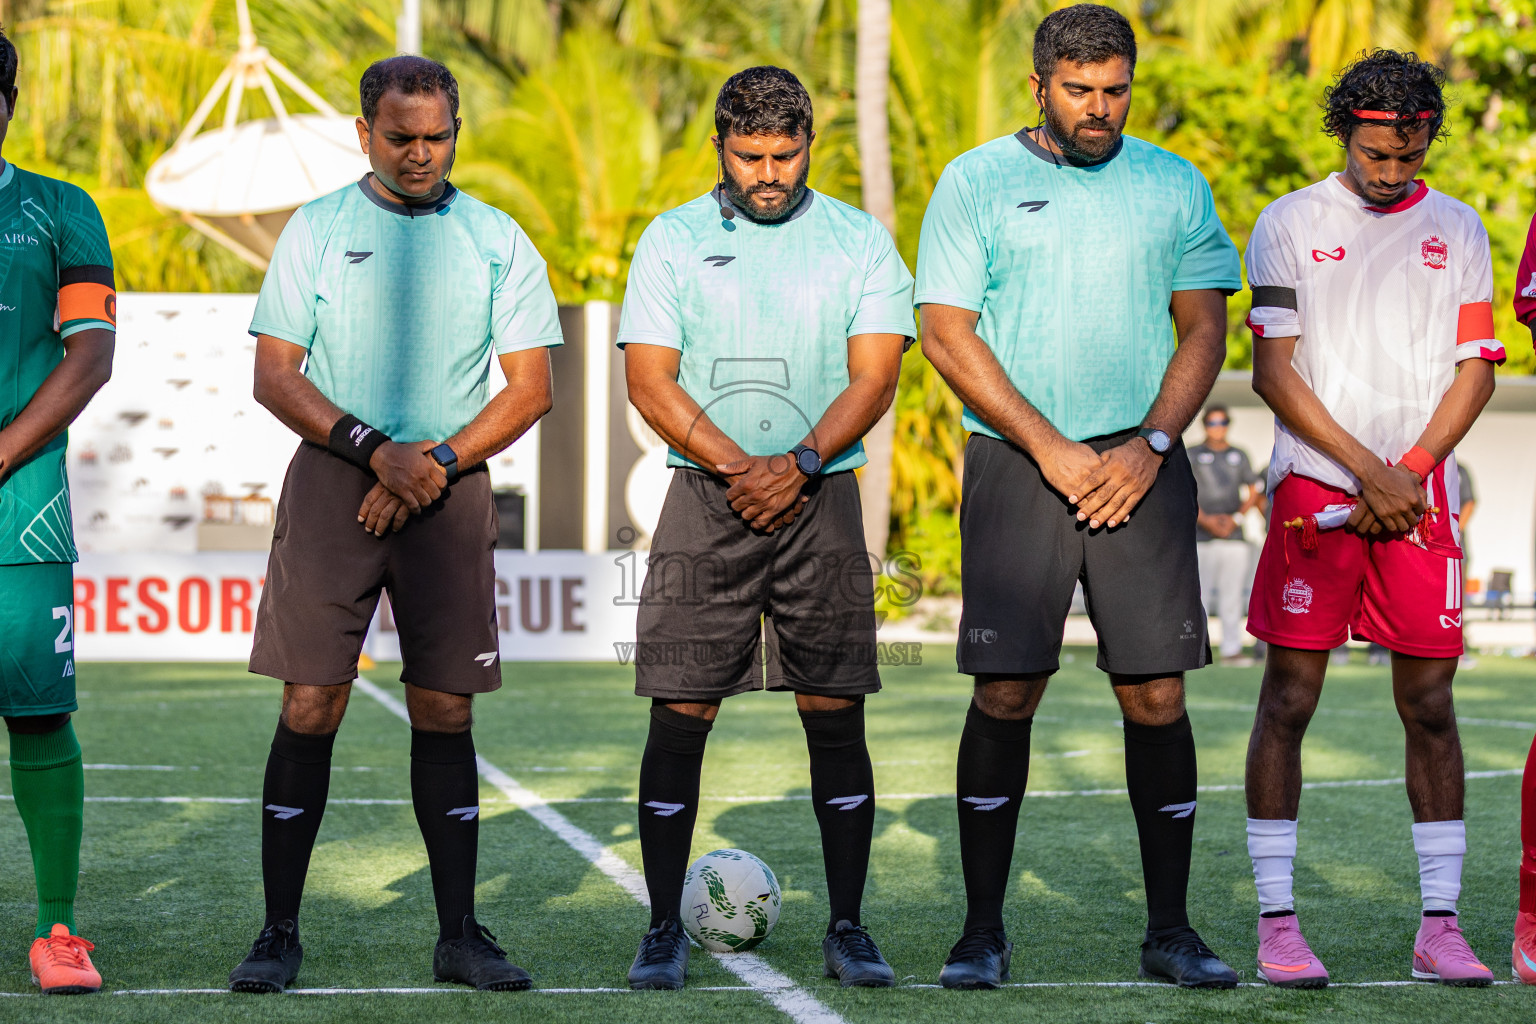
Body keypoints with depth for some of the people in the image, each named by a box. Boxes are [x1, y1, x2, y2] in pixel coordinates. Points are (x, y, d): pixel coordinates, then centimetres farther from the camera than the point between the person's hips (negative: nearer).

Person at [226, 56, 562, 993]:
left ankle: (460, 934, 9)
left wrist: (437, 462, -9)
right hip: (332, 487, -1)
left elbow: (530, 388, 5)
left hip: (452, 493, 1)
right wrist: (377, 451, -12)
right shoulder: (317, 230, 5)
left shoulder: (497, 241, 8)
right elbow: (275, 375, 1)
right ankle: (280, 934, 0)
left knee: (445, 713, 2)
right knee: (310, 707, -6)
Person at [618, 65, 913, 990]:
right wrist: (738, 468, -12)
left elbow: (875, 375, -1)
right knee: (681, 715, -4)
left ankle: (848, 929, 5)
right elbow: (649, 379, -1)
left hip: (823, 497, 0)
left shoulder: (859, 241, 7)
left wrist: (802, 462, -16)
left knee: (836, 714, -1)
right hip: (704, 497, 0)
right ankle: (665, 930, 3)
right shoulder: (673, 241, 6)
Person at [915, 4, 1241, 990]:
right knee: (1005, 695, -4)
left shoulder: (1175, 187, 10)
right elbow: (947, 334, -3)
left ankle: (1170, 930, 5)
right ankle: (984, 928, 5)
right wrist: (1049, 448, -9)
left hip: (1143, 466, 2)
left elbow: (1205, 327, 9)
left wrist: (1150, 446, -6)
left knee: (1157, 695, -2)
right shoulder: (975, 183, 2)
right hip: (1016, 463, -2)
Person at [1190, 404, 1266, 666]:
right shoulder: (1192, 455, 7)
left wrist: (1236, 518, -2)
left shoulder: (1239, 456, 16)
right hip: (1201, 537, -3)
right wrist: (1205, 520, -12)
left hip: (1234, 537, 3)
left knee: (1232, 595, 0)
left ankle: (1231, 650, 4)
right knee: (1198, 594, -7)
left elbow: (1254, 492, 14)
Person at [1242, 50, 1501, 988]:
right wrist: (1366, 471, -9)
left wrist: (1408, 474, -7)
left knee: (1430, 706, 1)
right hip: (1314, 487, -2)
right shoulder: (1290, 224, 4)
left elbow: (1476, 372, 7)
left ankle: (1440, 927, 5)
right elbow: (1274, 373, 0)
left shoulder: (1456, 231, 11)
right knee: (1289, 702, -4)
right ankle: (1277, 923, 0)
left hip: (1421, 494, 2)